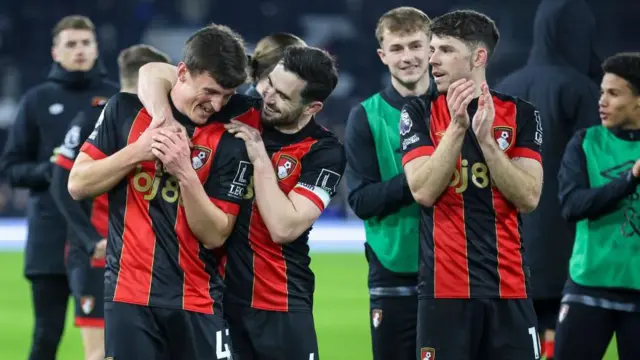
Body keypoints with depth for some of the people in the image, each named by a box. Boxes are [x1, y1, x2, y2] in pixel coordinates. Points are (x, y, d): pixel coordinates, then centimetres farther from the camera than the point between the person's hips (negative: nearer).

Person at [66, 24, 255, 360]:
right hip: (128, 295, 0)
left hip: (197, 303, 0)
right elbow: (78, 184, 3)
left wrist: (184, 172, -18)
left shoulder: (230, 141, -1)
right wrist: (137, 151, -10)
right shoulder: (126, 109, 3)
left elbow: (215, 235, -5)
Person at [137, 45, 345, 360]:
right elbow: (154, 73, 0)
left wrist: (260, 159, -17)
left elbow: (284, 228, -18)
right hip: (215, 294, 2)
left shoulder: (325, 153, -8)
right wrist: (164, 117, -19)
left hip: (281, 306, -2)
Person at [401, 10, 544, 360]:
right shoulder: (419, 113, 4)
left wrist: (486, 138, -14)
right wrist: (456, 127, -16)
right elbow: (423, 191, -9)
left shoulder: (521, 114, 5)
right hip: (444, 287, -1)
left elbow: (528, 197, -4)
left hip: (509, 287, 1)